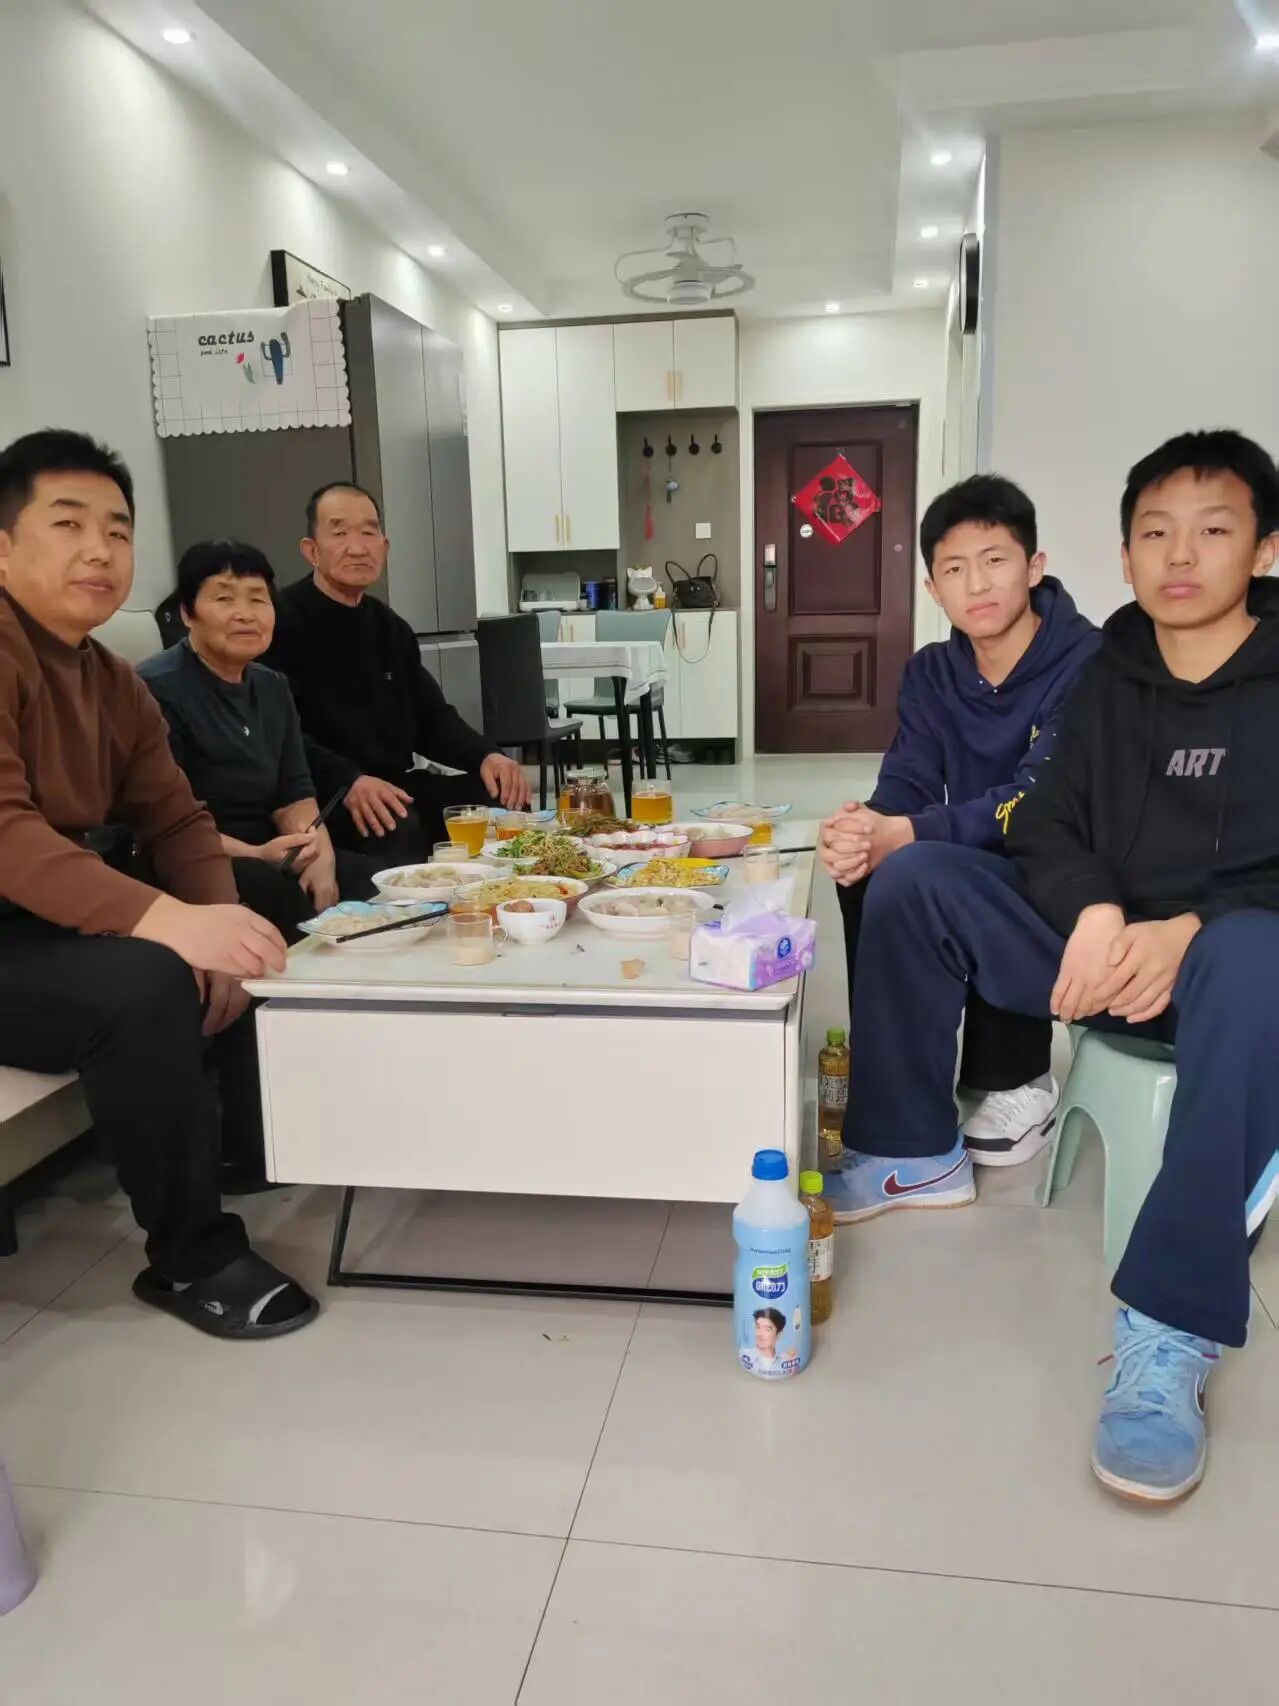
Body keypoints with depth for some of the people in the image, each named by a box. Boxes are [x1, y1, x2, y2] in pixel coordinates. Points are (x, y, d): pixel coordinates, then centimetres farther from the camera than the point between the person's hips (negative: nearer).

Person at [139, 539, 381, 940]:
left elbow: (294, 794, 7)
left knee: (373, 881, -15)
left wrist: (322, 858, -13)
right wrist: (256, 857, -30)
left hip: (268, 857, 7)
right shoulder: (158, 689, -12)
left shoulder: (273, 688, 13)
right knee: (275, 891, -34)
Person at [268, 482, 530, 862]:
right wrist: (348, 781, -35)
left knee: (504, 799, -6)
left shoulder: (391, 627, 16)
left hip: (396, 789, 8)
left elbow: (432, 718, 16)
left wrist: (486, 757, -3)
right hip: (321, 798, -7)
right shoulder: (281, 620, -9)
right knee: (399, 827, -35)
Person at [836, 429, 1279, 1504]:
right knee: (914, 880, -9)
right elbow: (1046, 824, 3)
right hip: (1105, 945, 5)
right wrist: (1095, 911, -18)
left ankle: (1171, 1332, -35)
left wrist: (1187, 930, -28)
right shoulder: (1110, 677, 9)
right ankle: (912, 1156, 3)